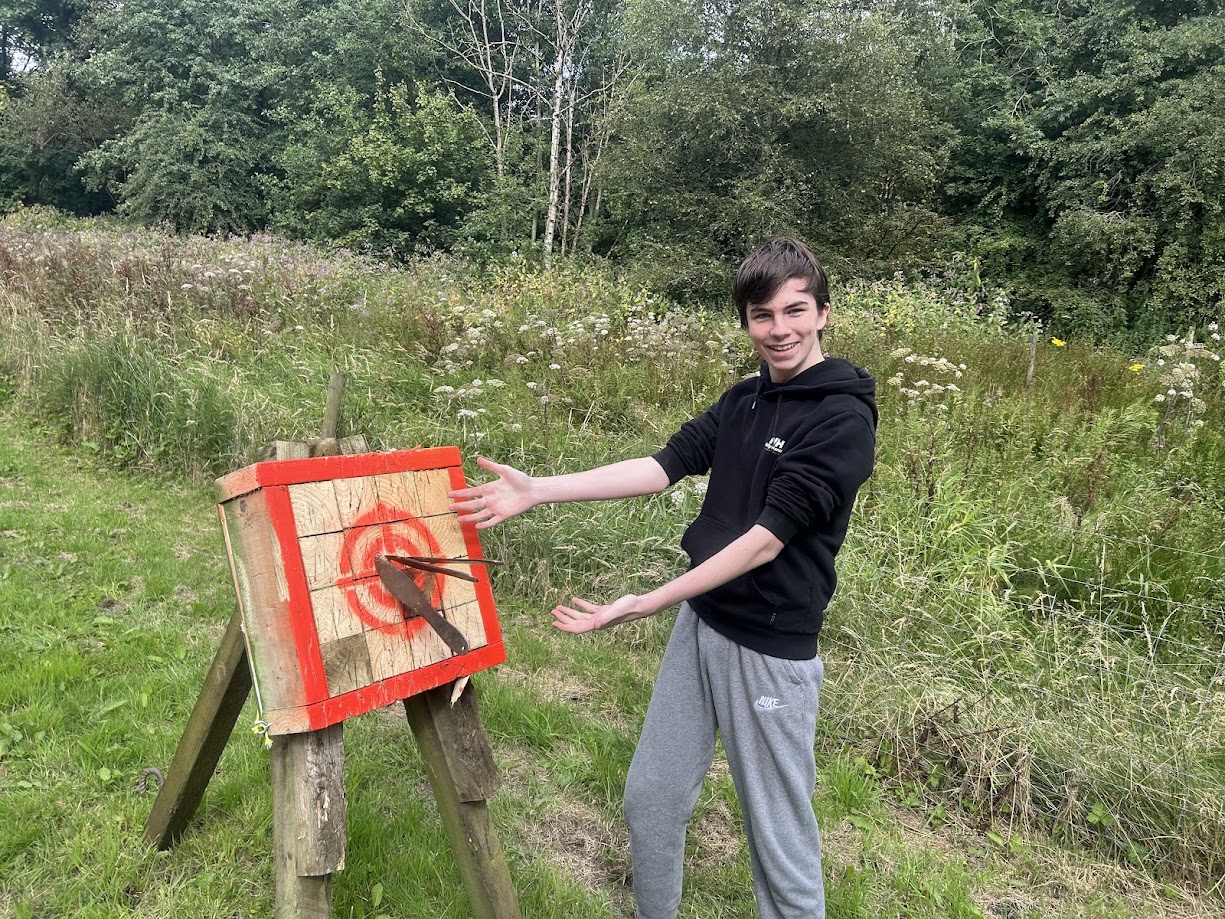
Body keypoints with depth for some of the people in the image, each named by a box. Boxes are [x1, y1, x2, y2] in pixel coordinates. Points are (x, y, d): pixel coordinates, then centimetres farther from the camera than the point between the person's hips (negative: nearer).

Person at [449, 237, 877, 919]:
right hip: (701, 621, 7)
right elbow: (665, 465, 0)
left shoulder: (844, 420, -16)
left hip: (771, 647, -7)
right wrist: (535, 491, -6)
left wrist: (646, 605, -25)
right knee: (651, 797, 18)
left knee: (780, 836, 7)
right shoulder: (743, 400, 7)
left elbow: (766, 540, -22)